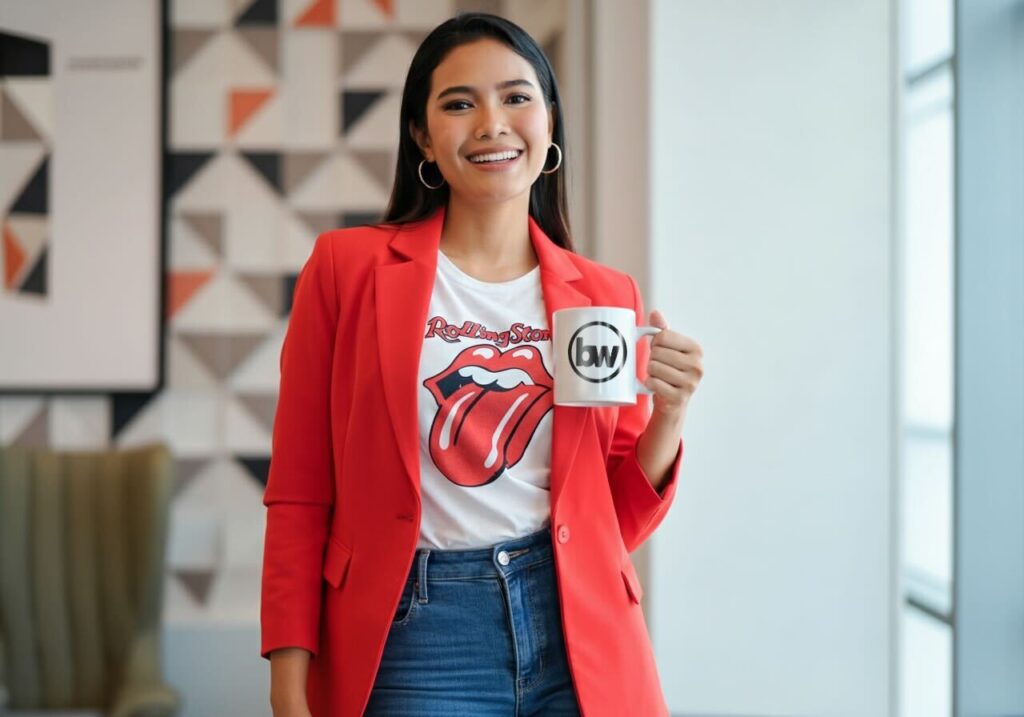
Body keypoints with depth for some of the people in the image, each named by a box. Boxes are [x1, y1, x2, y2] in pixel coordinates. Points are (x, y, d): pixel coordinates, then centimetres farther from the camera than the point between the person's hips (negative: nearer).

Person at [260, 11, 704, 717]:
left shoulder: (609, 296, 6)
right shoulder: (348, 267, -1)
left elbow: (617, 520, 11)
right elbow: (299, 498, -1)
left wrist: (669, 415, -6)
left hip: (578, 637, 3)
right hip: (413, 637, -2)